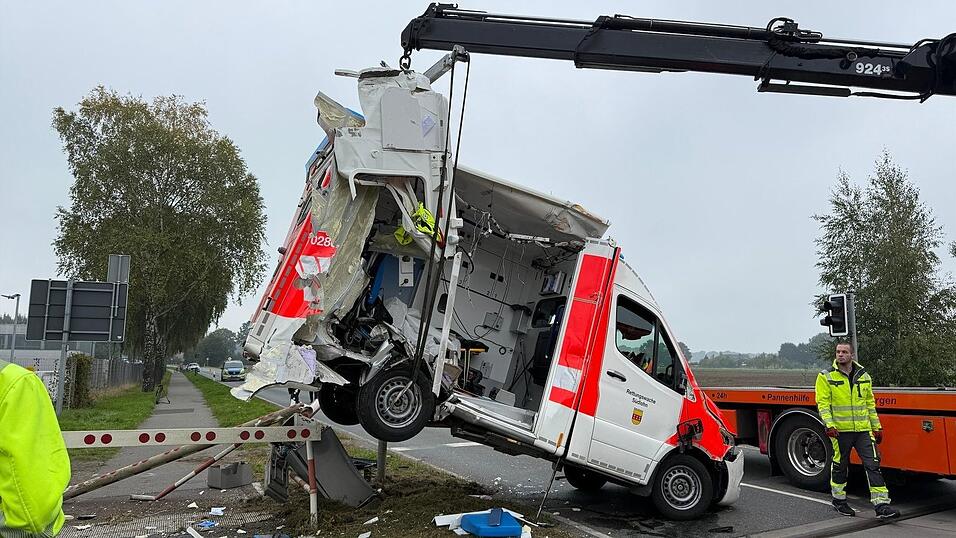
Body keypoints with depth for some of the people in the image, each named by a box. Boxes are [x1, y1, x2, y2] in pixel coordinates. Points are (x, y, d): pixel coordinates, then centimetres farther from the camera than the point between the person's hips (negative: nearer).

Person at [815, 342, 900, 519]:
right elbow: (823, 403, -7)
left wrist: (877, 427, 14)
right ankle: (839, 500, 26)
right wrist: (829, 425, -18)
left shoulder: (864, 376, 10)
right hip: (840, 431, -3)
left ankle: (882, 505, -1)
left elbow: (870, 403, 16)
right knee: (840, 466, 9)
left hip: (863, 430, 3)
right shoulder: (826, 377, -3)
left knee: (873, 465, -3)